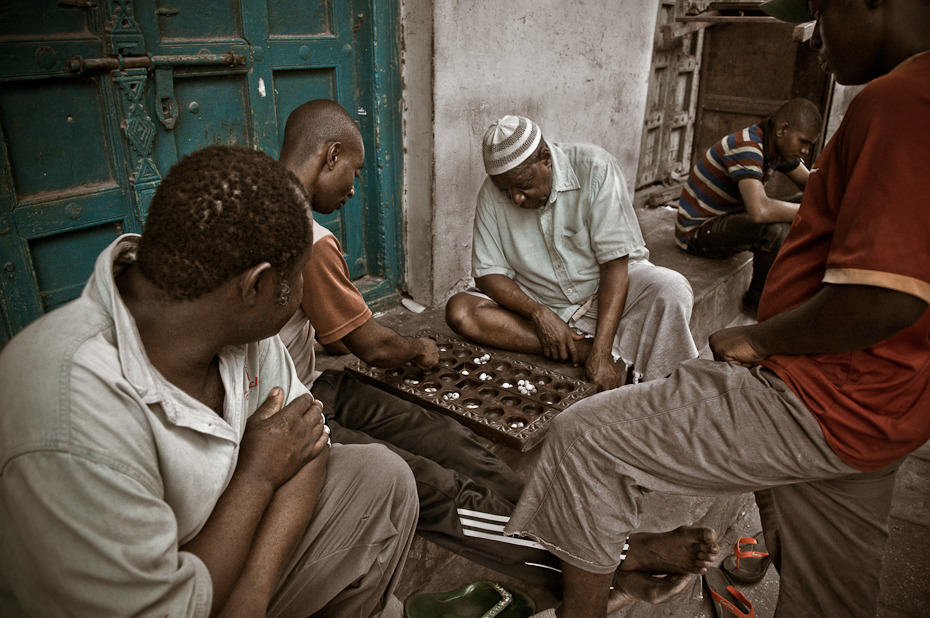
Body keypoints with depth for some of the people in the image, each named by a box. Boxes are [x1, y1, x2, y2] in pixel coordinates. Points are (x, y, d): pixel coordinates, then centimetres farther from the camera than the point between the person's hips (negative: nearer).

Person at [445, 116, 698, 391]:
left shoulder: (594, 169, -19)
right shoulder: (492, 193, -10)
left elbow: (615, 264, -22)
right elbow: (488, 274, -8)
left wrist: (601, 353, -31)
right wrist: (539, 313, -27)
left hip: (607, 290, -2)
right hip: (536, 304, 3)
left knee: (671, 289, -32)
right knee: (459, 310, -21)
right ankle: (584, 350, -25)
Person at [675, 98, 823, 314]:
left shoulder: (778, 144, 2)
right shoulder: (746, 148, -28)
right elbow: (760, 211, -42)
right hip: (697, 230, -10)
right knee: (775, 229, -30)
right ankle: (760, 300, -7)